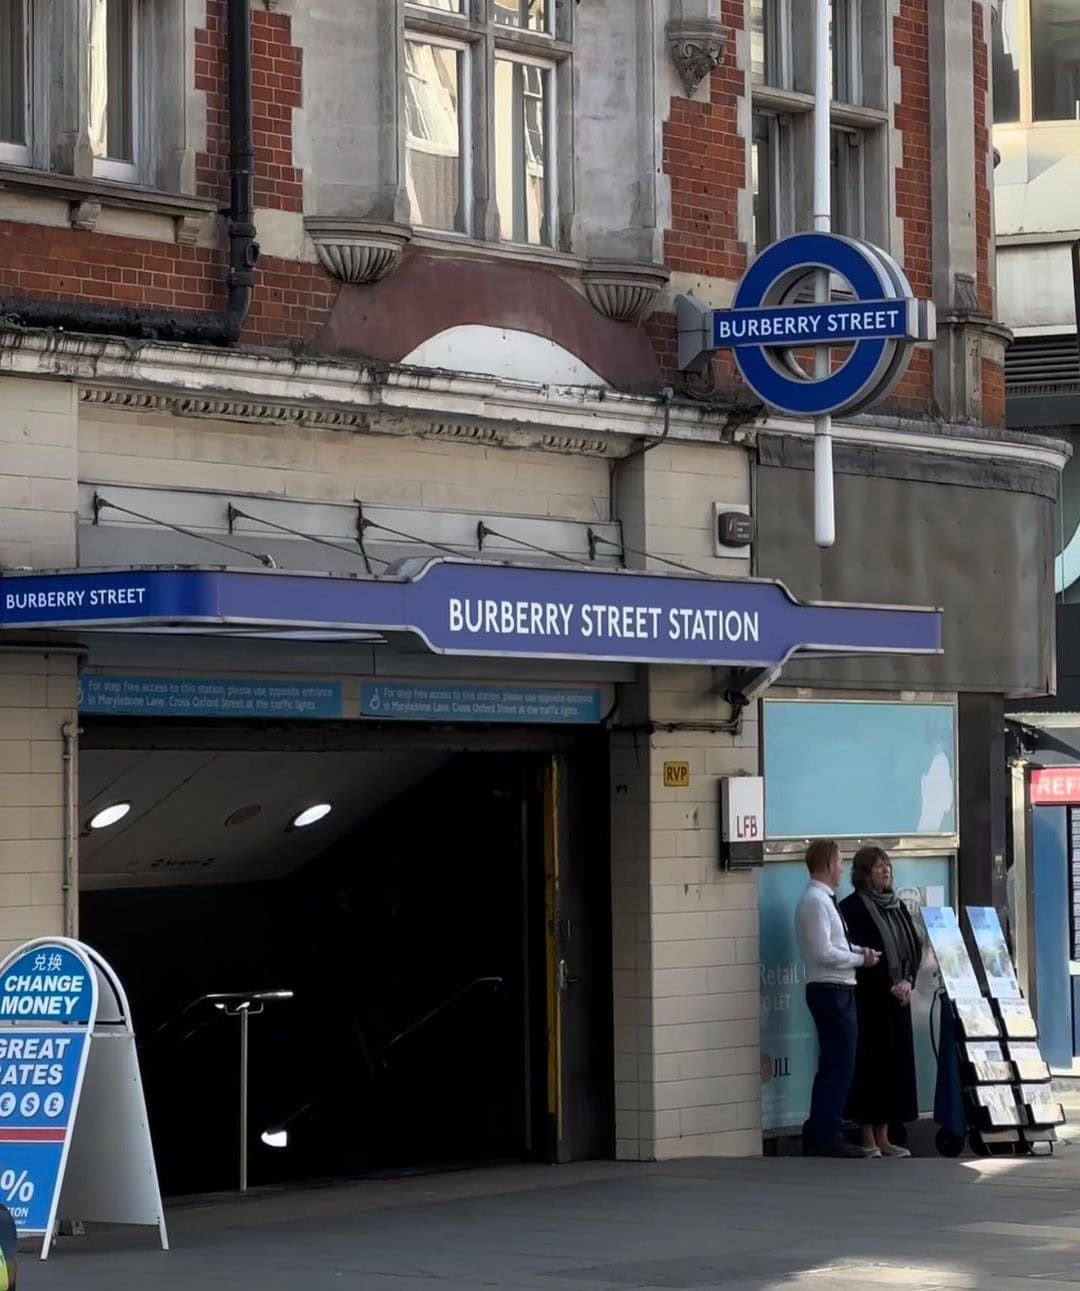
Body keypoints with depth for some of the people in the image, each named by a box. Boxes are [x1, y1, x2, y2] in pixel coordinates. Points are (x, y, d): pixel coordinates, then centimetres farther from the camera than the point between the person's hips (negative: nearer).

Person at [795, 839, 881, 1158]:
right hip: (830, 990, -11)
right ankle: (826, 1137, -6)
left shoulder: (822, 900, 16)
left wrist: (859, 951, 5)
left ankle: (819, 1136, 20)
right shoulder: (816, 901, -15)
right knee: (838, 1064, -8)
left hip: (836, 991, 11)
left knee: (834, 1065, 14)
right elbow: (824, 953, -21)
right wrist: (860, 958, -11)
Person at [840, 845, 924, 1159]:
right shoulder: (852, 907, -7)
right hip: (869, 1000, -7)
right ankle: (869, 1140, -1)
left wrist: (907, 982, -3)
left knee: (895, 1064, 6)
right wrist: (890, 986, -13)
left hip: (898, 998, 7)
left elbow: (915, 946, 13)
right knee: (871, 1064, -6)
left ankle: (883, 1138, 12)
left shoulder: (897, 906, 15)